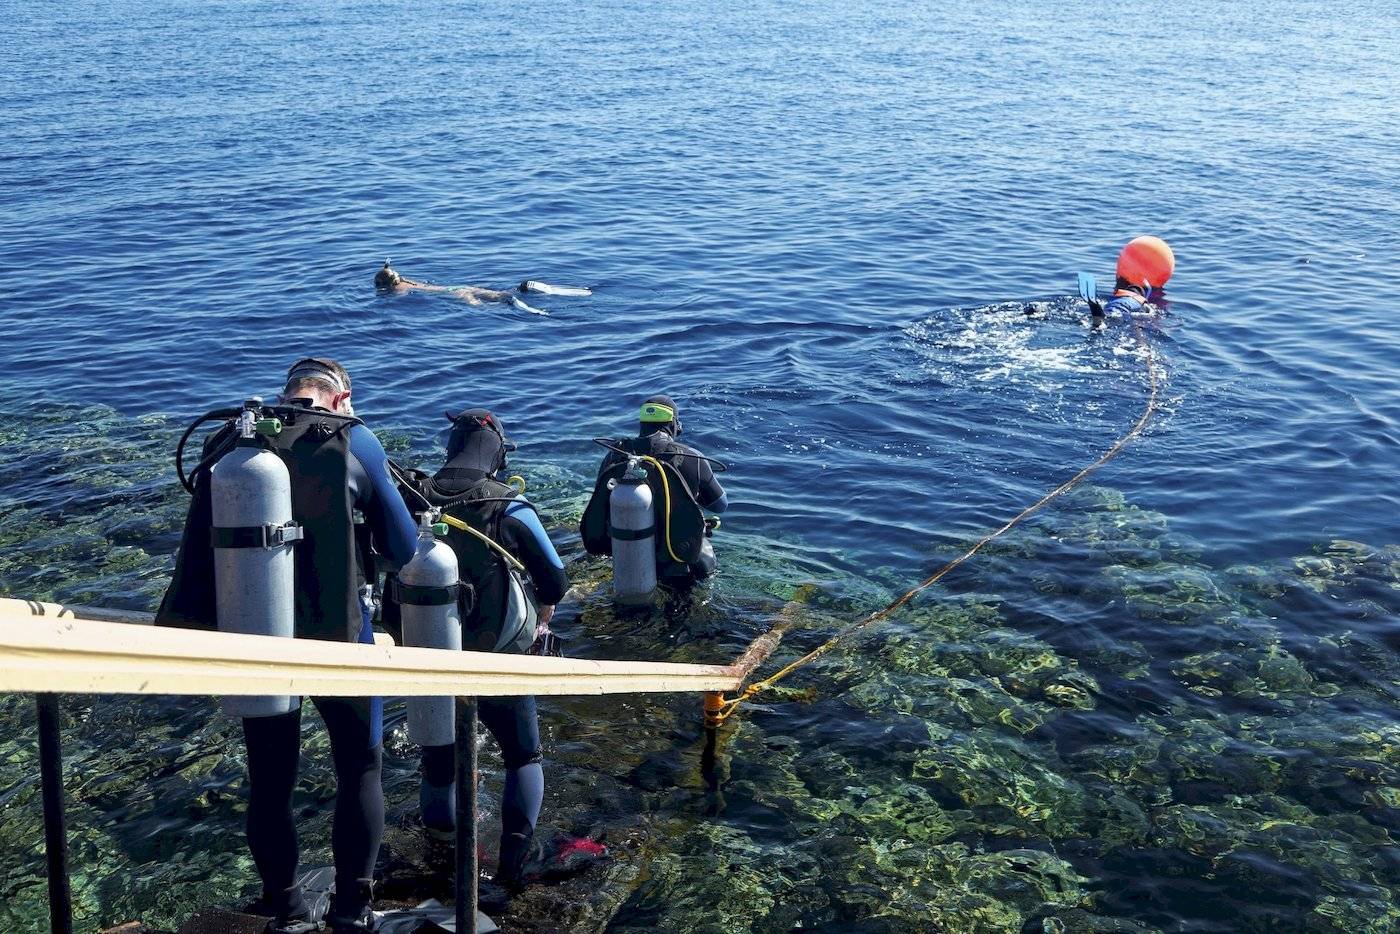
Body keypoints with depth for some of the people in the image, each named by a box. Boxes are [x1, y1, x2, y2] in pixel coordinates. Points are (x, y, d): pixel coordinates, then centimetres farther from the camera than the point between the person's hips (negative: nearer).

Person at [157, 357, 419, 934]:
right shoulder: (351, 438, -2)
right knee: (360, 767, 12)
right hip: (335, 633, -3)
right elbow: (403, 549, 2)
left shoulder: (230, 442, 8)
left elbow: (202, 545, 13)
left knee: (269, 779, 14)